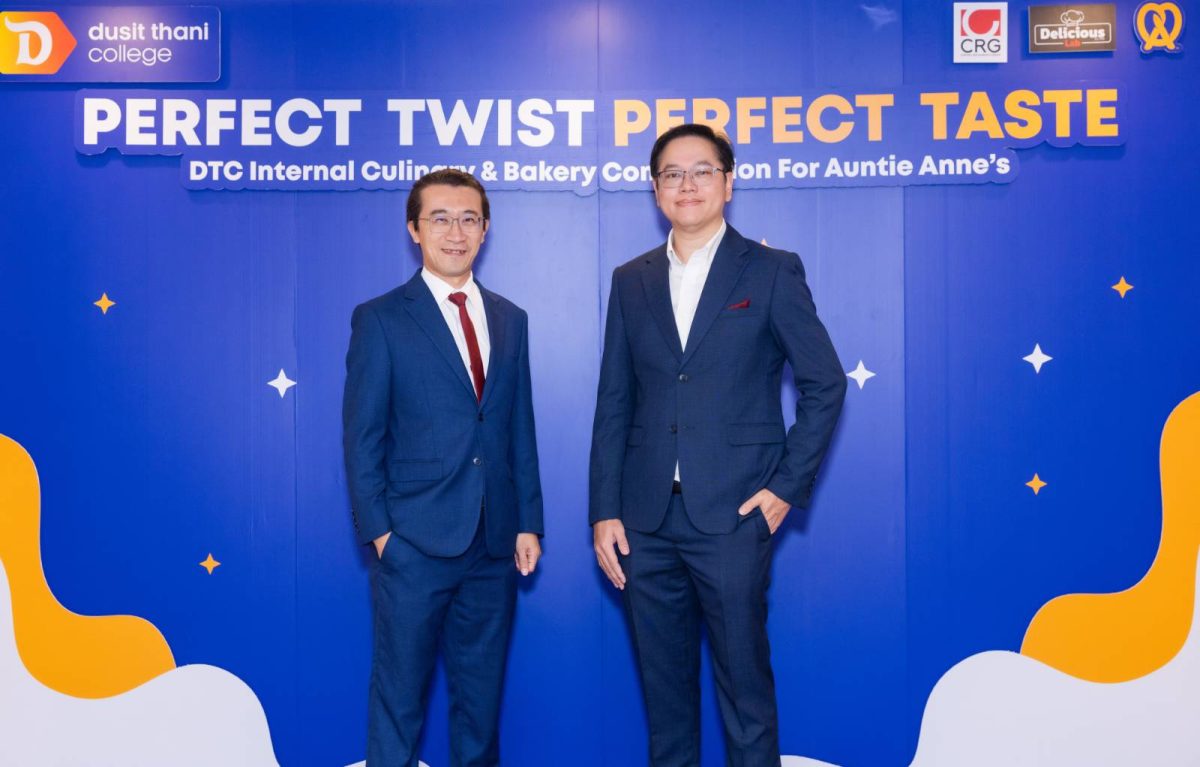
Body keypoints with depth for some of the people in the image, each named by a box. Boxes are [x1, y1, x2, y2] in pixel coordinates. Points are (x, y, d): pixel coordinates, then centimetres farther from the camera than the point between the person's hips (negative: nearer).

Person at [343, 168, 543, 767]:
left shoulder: (510, 321, 11)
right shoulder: (380, 320, -3)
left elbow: (520, 429, 11)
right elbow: (362, 438, -4)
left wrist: (528, 522, 6)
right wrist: (378, 530, -10)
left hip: (495, 544, 4)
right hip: (415, 544, -4)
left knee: (482, 691, 15)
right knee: (399, 693, 7)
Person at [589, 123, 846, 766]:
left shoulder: (773, 272, 1)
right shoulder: (631, 281, 10)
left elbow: (824, 383, 1)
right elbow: (613, 404, 8)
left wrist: (787, 485, -5)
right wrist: (604, 511, 3)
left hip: (733, 516, -3)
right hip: (645, 520, 4)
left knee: (744, 682, 4)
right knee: (662, 682, 13)